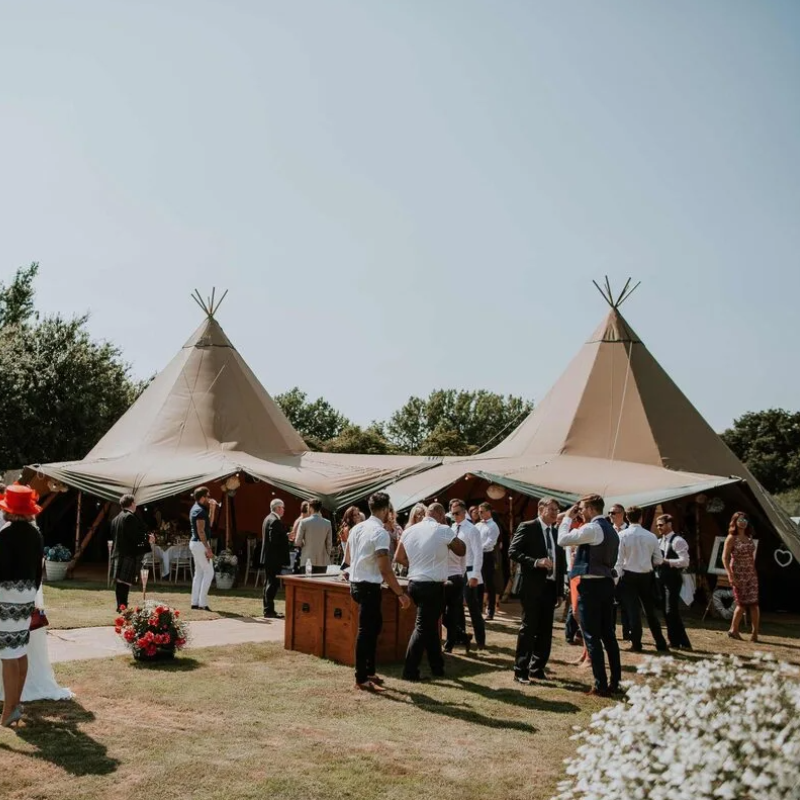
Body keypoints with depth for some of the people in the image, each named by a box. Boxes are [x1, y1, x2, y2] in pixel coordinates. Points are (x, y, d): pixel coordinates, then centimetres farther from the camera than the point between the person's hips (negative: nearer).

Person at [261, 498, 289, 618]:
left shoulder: (268, 518, 14)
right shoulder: (276, 521, -17)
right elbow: (275, 540, -25)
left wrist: (285, 537, 12)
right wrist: (287, 538, -13)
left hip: (267, 557, 10)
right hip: (274, 558, -10)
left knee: (269, 583, 15)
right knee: (273, 583, -6)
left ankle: (268, 609, 21)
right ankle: (269, 610, -4)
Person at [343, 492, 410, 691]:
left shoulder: (357, 528, 9)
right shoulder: (380, 533, -18)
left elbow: (347, 560, 18)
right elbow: (385, 570, -21)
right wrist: (401, 593, -17)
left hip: (355, 583, 9)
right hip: (369, 586, -9)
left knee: (374, 625, 19)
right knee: (366, 630, -2)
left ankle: (369, 671, 25)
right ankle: (361, 679, 4)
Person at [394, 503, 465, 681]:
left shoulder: (409, 531, 6)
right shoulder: (443, 531, -10)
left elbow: (398, 558, 13)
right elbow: (462, 551, 3)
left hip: (414, 583, 6)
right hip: (433, 586, -6)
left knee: (430, 625, 17)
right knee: (422, 627, -1)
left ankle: (437, 667, 24)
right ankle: (410, 671, 0)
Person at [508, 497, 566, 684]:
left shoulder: (557, 532, 14)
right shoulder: (527, 527, -5)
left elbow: (560, 561, 15)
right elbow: (513, 552, -12)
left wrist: (560, 591, 12)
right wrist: (536, 562, -23)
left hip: (550, 587, 6)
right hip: (532, 586, -6)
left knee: (545, 631, 9)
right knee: (528, 628, -3)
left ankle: (537, 668, 19)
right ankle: (520, 670, 5)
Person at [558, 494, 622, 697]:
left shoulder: (592, 528, -14)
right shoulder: (611, 530, 15)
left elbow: (563, 539, -15)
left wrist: (568, 517, -5)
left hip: (591, 585, -9)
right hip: (606, 583, 9)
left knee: (592, 637, -3)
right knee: (608, 635, 12)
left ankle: (601, 685, -2)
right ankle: (615, 683, 15)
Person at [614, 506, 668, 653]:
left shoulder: (622, 535, -12)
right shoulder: (651, 536, -4)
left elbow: (618, 560, -12)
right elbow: (659, 560, 2)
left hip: (629, 576, -3)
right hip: (646, 575, 3)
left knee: (632, 610, 5)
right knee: (650, 610, 15)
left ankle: (636, 644, 7)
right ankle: (661, 644, 20)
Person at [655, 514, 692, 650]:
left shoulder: (678, 541, -12)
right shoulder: (660, 541, 15)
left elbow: (685, 561, -20)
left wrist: (666, 561, -22)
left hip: (672, 579, -9)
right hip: (661, 578, 9)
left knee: (672, 611, -10)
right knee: (666, 611, 11)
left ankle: (684, 643, -2)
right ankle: (674, 640, 19)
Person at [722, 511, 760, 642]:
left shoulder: (749, 538, 11)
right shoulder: (731, 538, -6)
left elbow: (752, 556, 18)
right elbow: (725, 557, -10)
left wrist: (754, 572, 12)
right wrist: (730, 575, -18)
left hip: (751, 574, 5)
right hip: (738, 574, -5)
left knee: (754, 603, -3)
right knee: (742, 603, -2)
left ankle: (755, 633, 1)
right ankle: (734, 630, 14)